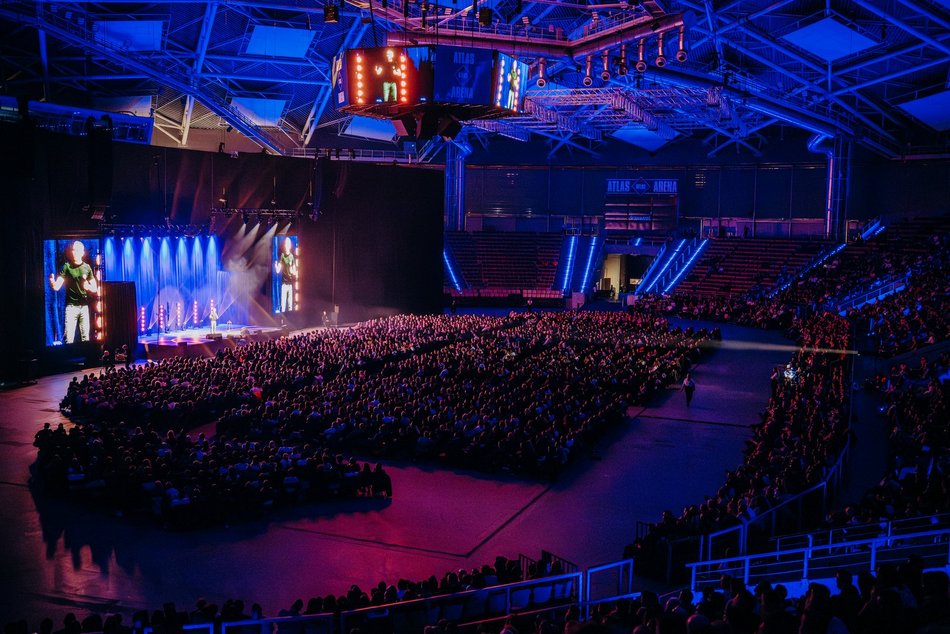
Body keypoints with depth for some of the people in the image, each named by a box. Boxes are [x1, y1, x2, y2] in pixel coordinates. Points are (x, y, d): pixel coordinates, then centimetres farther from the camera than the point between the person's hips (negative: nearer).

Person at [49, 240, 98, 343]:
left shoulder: (87, 268, 8)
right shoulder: (67, 267, 0)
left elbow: (95, 289, 10)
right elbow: (56, 287, -8)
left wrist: (88, 287, -13)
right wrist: (52, 282, -31)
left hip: (84, 306, 3)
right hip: (71, 306, -3)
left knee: (85, 338, 5)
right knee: (69, 338, -11)